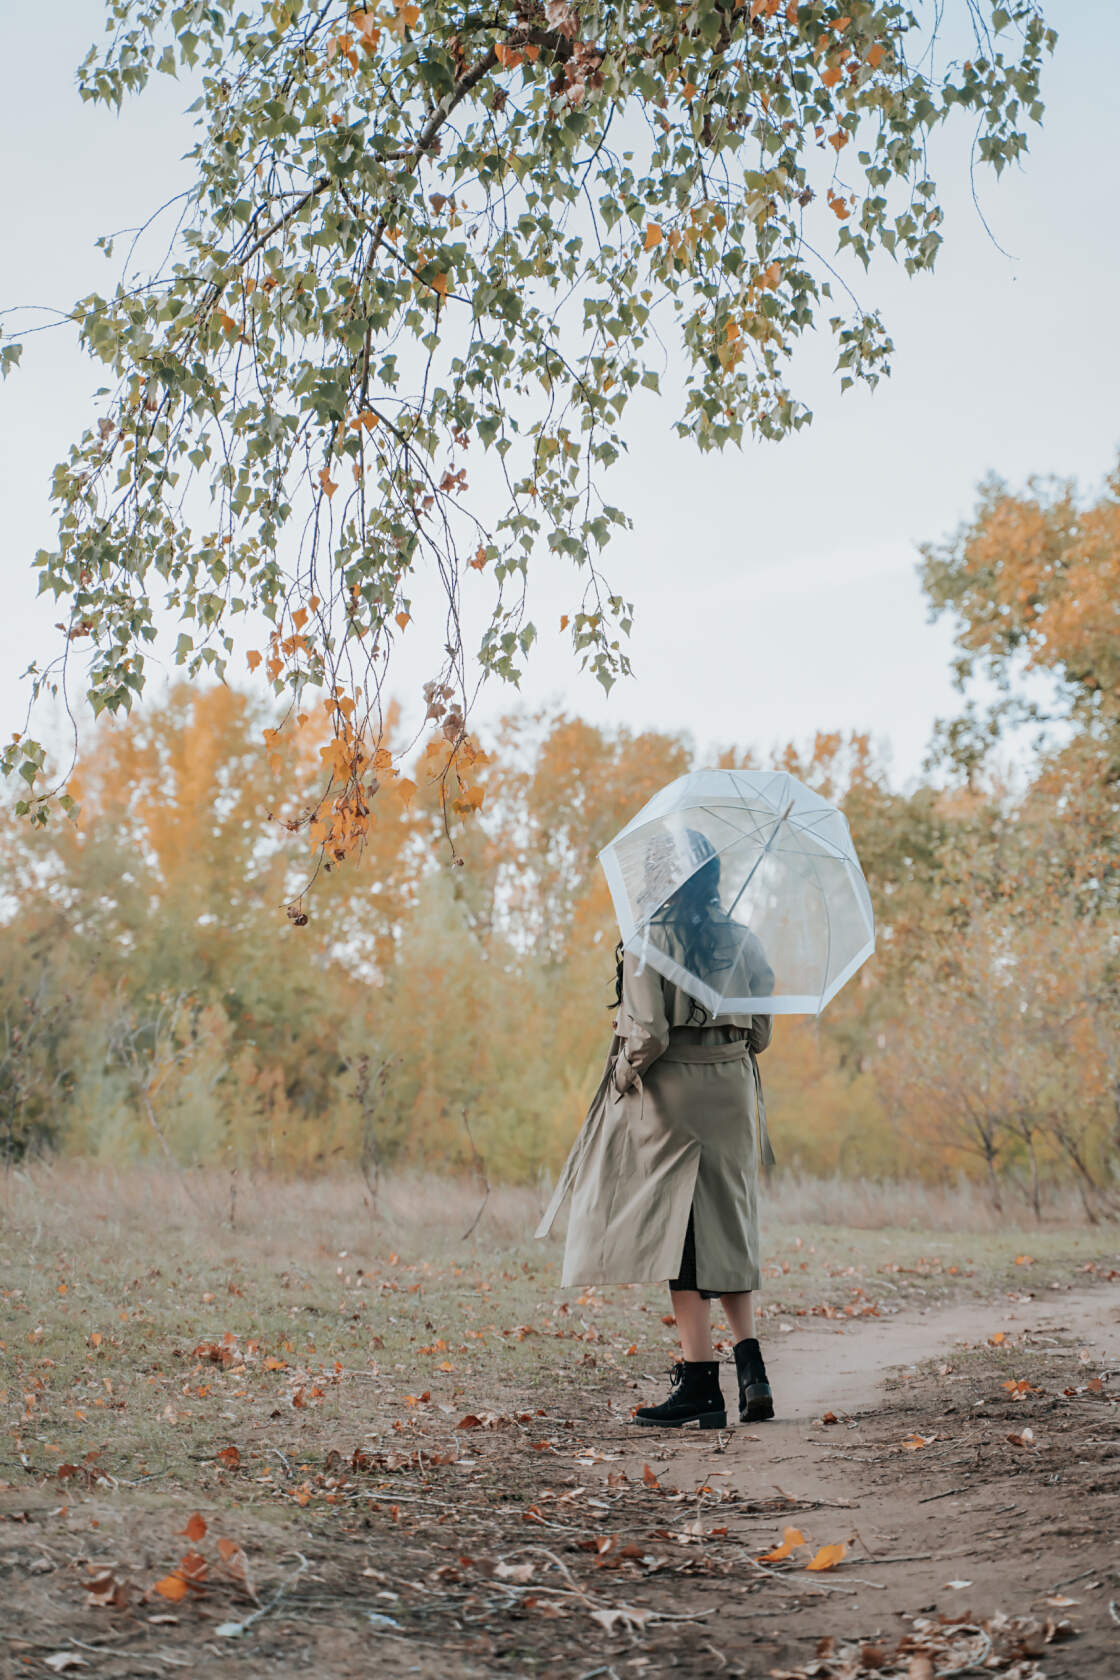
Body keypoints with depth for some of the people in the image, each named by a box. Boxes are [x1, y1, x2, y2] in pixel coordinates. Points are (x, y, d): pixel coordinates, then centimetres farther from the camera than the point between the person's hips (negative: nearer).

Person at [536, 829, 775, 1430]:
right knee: (727, 1228, 16)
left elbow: (648, 1034, -17)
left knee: (676, 1231, 0)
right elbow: (760, 1033, 9)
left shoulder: (650, 939, -10)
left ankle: (699, 1381, 1)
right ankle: (750, 1366, 6)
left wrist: (623, 1075, 0)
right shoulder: (742, 940, 7)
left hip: (670, 1092, -5)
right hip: (733, 1093, 6)